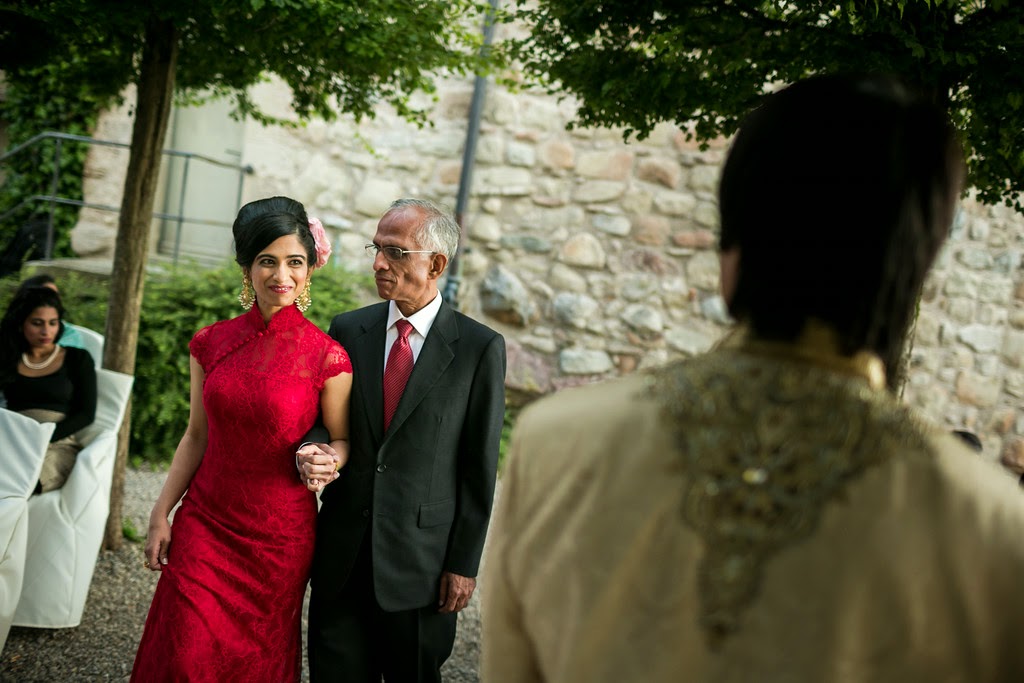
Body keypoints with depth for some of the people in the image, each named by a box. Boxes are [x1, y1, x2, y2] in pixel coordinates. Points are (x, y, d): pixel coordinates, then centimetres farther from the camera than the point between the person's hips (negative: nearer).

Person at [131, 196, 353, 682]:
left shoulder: (327, 356, -9)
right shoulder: (211, 344, 1)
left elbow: (341, 439, 1)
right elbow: (197, 436, 8)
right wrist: (161, 514, 7)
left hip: (280, 534, -2)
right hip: (204, 523, 2)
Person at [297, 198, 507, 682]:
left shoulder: (480, 348, -5)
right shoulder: (348, 329, 6)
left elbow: (480, 466, -4)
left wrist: (464, 564, -5)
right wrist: (311, 452, -12)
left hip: (421, 563, -3)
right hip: (341, 554, 3)